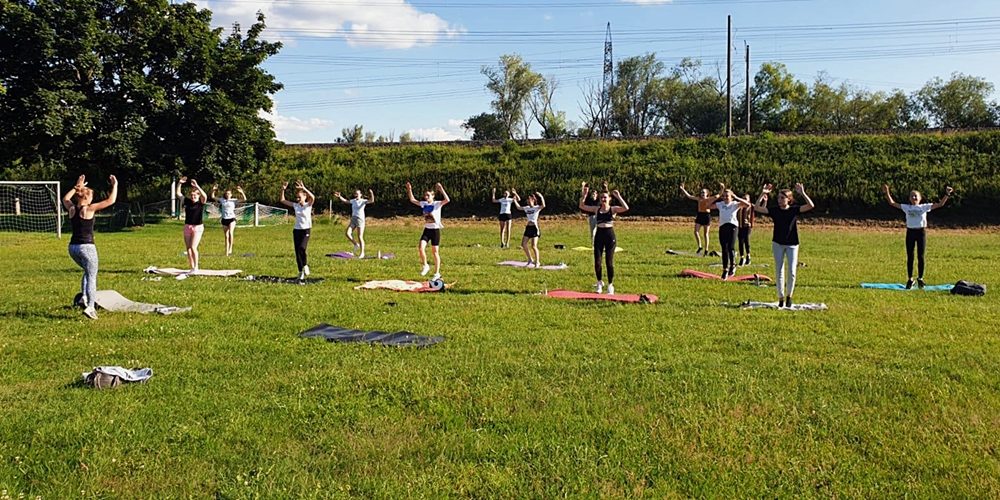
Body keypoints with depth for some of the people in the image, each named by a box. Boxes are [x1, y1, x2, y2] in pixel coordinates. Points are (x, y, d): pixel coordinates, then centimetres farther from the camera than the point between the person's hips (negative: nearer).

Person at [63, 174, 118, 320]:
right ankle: (90, 306, -10)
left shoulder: (72, 209, 7)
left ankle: (84, 297, 15)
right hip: (86, 247, -7)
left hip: (73, 247, 7)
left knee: (88, 271, 28)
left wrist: (76, 187, 33)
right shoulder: (89, 209, -9)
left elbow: (65, 198, 32)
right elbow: (111, 200, -10)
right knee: (92, 276, -1)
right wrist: (115, 185, 1)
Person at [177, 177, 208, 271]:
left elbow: (205, 196, -26)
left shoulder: (201, 203, -7)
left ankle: (196, 267, -5)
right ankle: (191, 267, 17)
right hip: (187, 226, 5)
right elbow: (178, 193, 8)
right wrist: (179, 183, -6)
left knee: (193, 247, -15)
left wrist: (196, 186, -33)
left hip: (198, 227, -5)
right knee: (188, 248, 8)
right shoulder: (187, 201, 6)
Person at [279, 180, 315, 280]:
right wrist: (283, 190, -7)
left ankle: (305, 265, 1)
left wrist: (303, 188, -38)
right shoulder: (295, 205, 7)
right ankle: (301, 272, 13)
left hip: (306, 229, -5)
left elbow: (312, 197, -28)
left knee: (302, 248, -24)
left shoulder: (308, 205, -6)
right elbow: (282, 200, 7)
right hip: (296, 230, 5)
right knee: (297, 251, 3)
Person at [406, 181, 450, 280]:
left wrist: (441, 189, -32)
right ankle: (425, 266, 9)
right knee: (420, 248, -14)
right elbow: (412, 200, 18)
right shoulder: (423, 204, 6)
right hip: (427, 229, 4)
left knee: (435, 251, 2)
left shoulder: (437, 204, -9)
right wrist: (409, 190, 8)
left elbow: (447, 200, -27)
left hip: (435, 230, -4)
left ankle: (437, 273, 12)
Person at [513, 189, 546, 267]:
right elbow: (519, 207, 27)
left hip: (534, 228, -7)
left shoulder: (537, 207, -6)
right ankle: (530, 260, 17)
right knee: (523, 244, 3)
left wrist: (541, 196, -31)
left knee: (533, 246, -11)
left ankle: (537, 262, 1)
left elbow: (543, 205, -27)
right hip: (528, 228, 7)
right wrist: (515, 200, 25)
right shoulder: (527, 208, 13)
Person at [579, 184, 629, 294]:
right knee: (597, 261, 0)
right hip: (599, 235, 3)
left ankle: (610, 285, 13)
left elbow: (626, 208, -18)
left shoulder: (613, 209, -1)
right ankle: (599, 282, 21)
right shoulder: (597, 209, 8)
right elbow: (582, 206, 5)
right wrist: (584, 194, -5)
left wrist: (618, 197, -20)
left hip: (610, 235, -3)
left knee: (609, 262, 0)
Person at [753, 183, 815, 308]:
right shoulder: (774, 211, -1)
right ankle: (781, 298, 14)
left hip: (792, 244, -1)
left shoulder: (794, 210, -4)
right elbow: (757, 208, -10)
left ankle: (789, 296, 16)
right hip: (778, 244, 1)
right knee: (779, 272, 4)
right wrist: (763, 194, -18)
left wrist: (802, 193, -27)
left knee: (791, 272, -4)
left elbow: (811, 206, -17)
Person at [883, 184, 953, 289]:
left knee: (920, 257, 3)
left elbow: (940, 204, -2)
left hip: (921, 231, -1)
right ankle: (910, 279, 12)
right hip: (910, 232, 1)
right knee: (910, 257, 4)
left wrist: (947, 194, -11)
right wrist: (887, 193, -4)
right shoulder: (906, 207, 6)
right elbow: (892, 203, 4)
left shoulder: (924, 207, 3)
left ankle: (920, 278, 17)